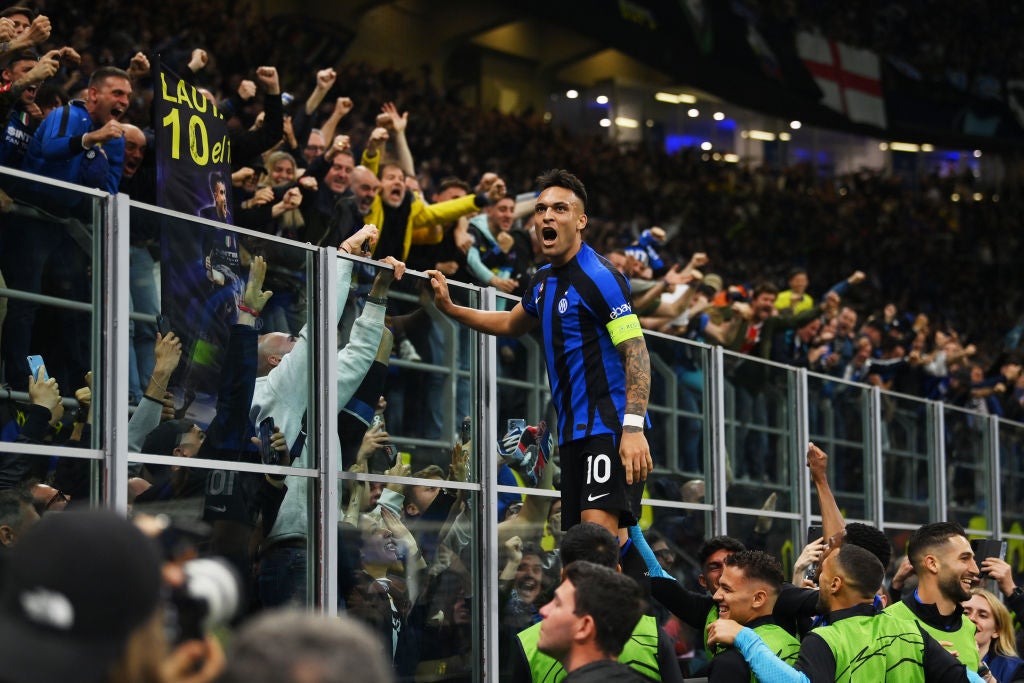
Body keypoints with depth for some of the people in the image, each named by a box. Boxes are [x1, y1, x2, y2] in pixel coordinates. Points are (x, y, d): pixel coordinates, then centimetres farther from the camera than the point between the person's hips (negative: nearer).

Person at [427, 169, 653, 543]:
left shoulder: (598, 277, -12)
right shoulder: (543, 281, 16)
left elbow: (636, 351, -18)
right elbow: (512, 324, 37)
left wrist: (633, 427, -28)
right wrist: (450, 308, 29)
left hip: (610, 427, -9)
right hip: (573, 431, 9)